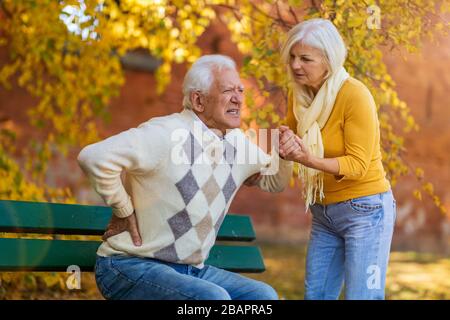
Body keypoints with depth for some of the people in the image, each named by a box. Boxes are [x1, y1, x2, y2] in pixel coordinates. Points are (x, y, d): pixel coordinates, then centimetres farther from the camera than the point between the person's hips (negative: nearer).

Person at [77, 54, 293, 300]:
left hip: (191, 270, 8)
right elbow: (94, 157, -31)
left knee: (264, 295, -8)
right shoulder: (168, 134, -20)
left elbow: (272, 181, 21)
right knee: (213, 297, -30)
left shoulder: (237, 142, 5)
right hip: (131, 267, -8)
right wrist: (124, 211, -19)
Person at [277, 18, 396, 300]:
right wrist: (286, 145, -13)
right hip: (324, 212, 7)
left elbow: (358, 165, -20)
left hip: (365, 210, -7)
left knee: (362, 296, -5)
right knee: (315, 295, 9)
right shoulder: (299, 93, 0)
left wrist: (310, 160, -35)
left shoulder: (355, 95, -19)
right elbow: (289, 137, 12)